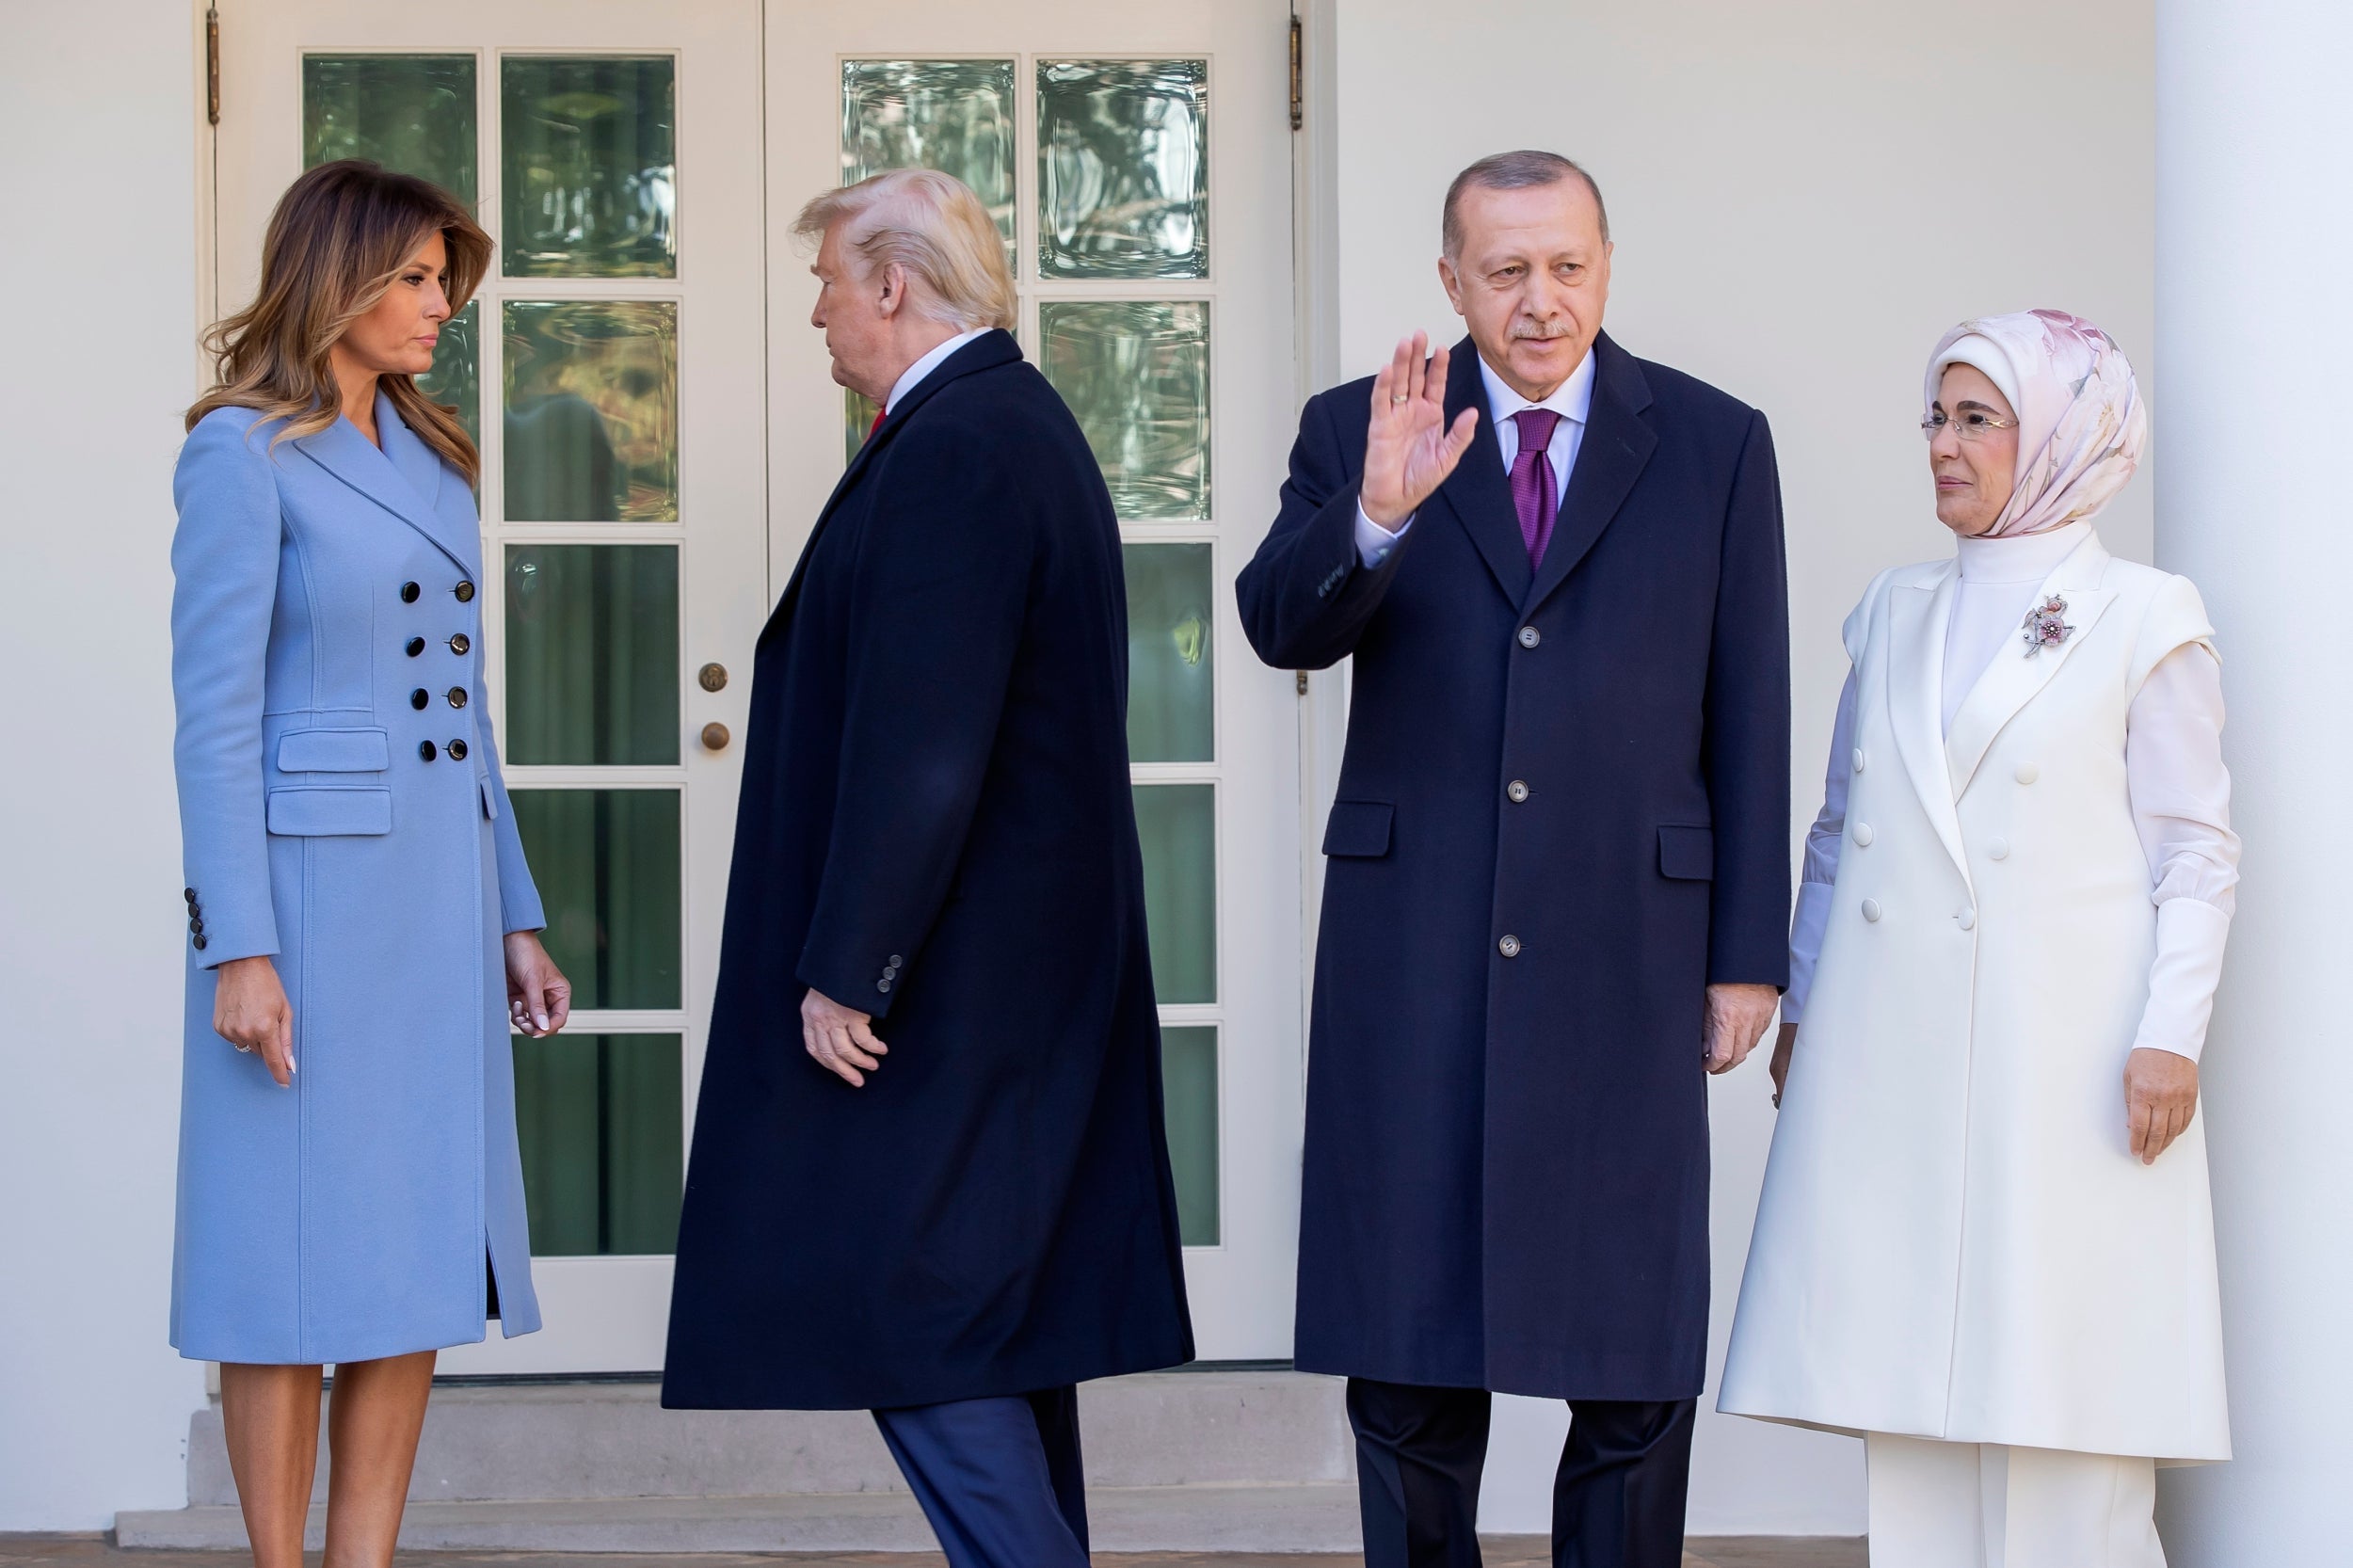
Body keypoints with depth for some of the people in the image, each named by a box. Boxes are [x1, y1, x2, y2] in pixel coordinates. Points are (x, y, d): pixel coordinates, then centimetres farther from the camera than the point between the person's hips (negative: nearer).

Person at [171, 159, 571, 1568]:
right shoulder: (242, 453, -7)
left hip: (442, 897, 7)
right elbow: (214, 715, -11)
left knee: (424, 1260, 6)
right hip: (312, 888, -7)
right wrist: (238, 951, -16)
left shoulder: (430, 459, 15)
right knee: (301, 1263, -2)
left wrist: (516, 918, 14)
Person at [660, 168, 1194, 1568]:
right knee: (996, 1316, 15)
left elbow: (921, 745, -23)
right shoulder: (1025, 426, 15)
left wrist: (847, 970, -20)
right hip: (1035, 975, 11)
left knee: (903, 1307, -8)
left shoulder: (950, 452, -17)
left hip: (948, 975, -10)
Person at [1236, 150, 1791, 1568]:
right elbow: (1281, 628, -9)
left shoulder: (1716, 444, 5)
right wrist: (1377, 512, -28)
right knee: (1406, 1349, 7)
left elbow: (1749, 717, 5)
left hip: (1626, 952, 0)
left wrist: (1748, 955, 1)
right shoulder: (1356, 434, 6)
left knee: (1639, 1362, 3)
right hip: (1413, 951, 1)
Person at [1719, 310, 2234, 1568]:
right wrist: (1798, 1006, 15)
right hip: (1891, 1048, 5)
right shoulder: (1895, 615, 15)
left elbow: (2194, 852, -2)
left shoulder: (2144, 622, 1)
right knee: (1909, 1366, 3)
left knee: (2056, 1367, -4)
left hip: (2059, 1048, -4)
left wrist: (2170, 1035, -10)